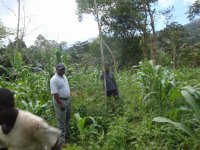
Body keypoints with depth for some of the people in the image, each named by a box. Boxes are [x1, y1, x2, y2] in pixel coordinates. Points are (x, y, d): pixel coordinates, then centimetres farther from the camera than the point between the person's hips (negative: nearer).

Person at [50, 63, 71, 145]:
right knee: (61, 121, 0)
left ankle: (67, 134, 39)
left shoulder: (64, 76, 8)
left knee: (67, 118, 21)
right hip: (60, 101, -9)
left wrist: (69, 99, 16)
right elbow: (55, 93, -24)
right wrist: (60, 104, -25)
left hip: (68, 100, 9)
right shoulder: (54, 79, -19)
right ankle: (62, 138, 12)